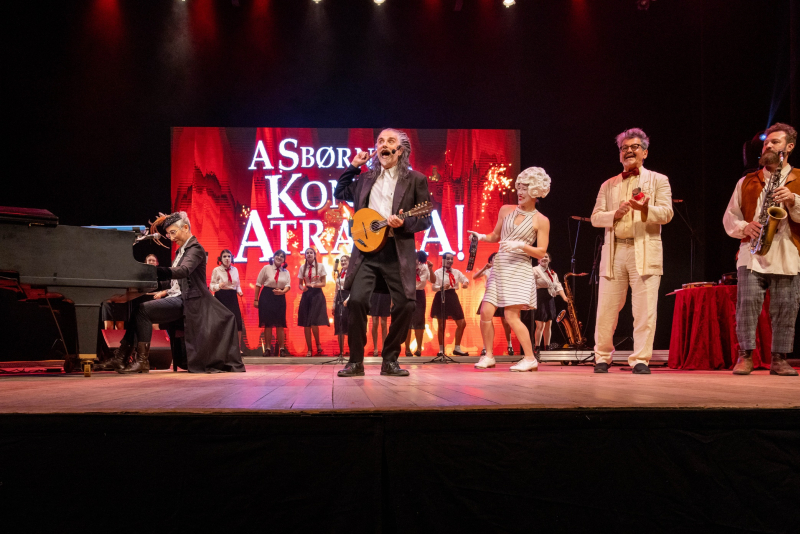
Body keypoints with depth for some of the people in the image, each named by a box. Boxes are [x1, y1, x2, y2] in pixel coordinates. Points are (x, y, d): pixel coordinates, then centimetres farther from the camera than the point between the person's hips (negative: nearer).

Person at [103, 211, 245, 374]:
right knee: (136, 308, -4)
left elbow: (184, 270, -29)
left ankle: (142, 360, -20)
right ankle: (121, 355, -6)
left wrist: (155, 271, -41)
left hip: (184, 300, -10)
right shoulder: (181, 250, 22)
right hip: (175, 297, 10)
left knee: (143, 310, -23)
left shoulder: (195, 249, -8)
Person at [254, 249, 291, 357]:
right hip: (266, 297, -2)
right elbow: (258, 284, 1)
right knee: (268, 324, 0)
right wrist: (256, 299, -2)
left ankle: (282, 348, 6)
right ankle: (268, 348, 8)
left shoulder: (286, 272, 8)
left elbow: (288, 285, -1)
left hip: (279, 297, 2)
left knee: (280, 324, 2)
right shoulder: (266, 268, 0)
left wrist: (282, 291, -23)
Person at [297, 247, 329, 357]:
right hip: (306, 295, 3)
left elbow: (323, 283, 1)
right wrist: (302, 288, -10)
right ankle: (309, 349, 9)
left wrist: (314, 285, -17)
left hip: (317, 295, -3)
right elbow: (300, 284, 13)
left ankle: (318, 345, 10)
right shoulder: (302, 267, 10)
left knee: (314, 323, -14)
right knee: (306, 324, 0)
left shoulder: (320, 266, 3)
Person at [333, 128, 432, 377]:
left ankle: (390, 360, 11)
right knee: (357, 300, -14)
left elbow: (426, 219, 4)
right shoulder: (366, 179, 17)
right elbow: (340, 193, 27)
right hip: (367, 249, 2)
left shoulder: (415, 179, 6)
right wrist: (353, 166, 18)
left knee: (405, 304, -7)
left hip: (398, 252, -1)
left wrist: (404, 223, -16)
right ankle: (356, 361, 0)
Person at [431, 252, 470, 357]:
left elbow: (465, 279, 9)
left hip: (452, 297, 5)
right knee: (441, 326, 1)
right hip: (441, 298, -5)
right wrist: (442, 287, -28)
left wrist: (465, 283, -15)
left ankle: (457, 348, 17)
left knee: (462, 323, 4)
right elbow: (434, 287, -8)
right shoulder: (438, 272, -5)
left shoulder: (456, 272, 9)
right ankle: (441, 350, 13)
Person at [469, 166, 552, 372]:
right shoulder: (506, 210, 10)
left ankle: (530, 358, 0)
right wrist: (482, 237, 2)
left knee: (511, 316, -12)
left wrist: (521, 246, -18)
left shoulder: (541, 221, -2)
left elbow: (541, 253, -4)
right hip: (499, 268, 5)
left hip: (519, 269, -5)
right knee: (486, 311, -2)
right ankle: (489, 356, 12)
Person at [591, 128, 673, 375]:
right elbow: (595, 217, 11)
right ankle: (602, 357, 15)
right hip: (614, 251, 2)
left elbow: (666, 213, -2)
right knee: (606, 309, 2)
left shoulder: (658, 180, 12)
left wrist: (645, 209, -22)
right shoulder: (608, 185, 20)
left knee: (645, 310, -6)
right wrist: (615, 214, -9)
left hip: (645, 252, -2)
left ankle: (640, 360, 2)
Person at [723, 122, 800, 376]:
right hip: (752, 253, 1)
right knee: (747, 303, -8)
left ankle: (779, 359, 9)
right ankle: (745, 356, -1)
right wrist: (745, 227, -5)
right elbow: (729, 218, 14)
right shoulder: (747, 181, 16)